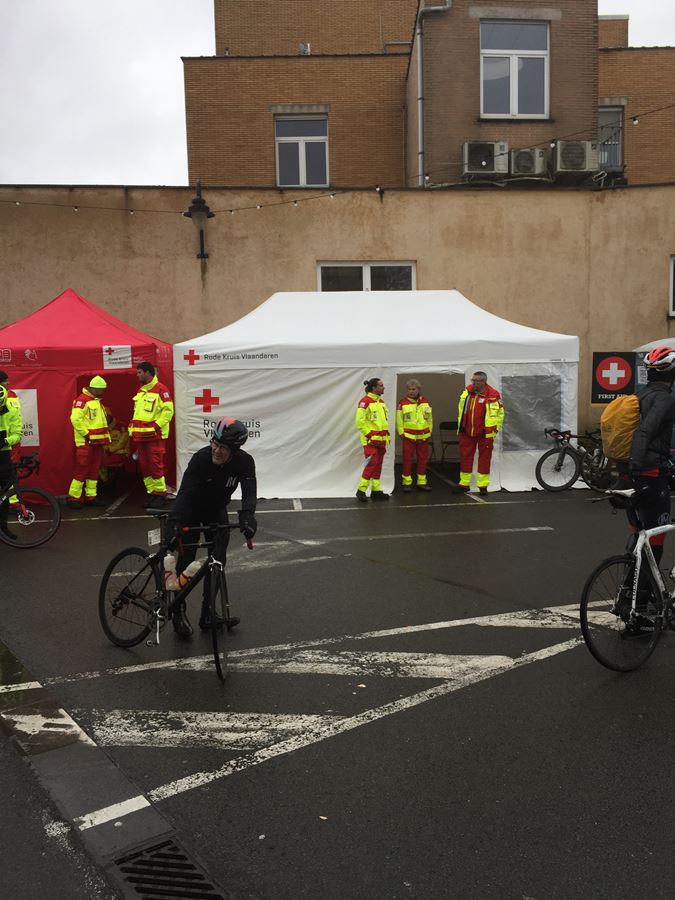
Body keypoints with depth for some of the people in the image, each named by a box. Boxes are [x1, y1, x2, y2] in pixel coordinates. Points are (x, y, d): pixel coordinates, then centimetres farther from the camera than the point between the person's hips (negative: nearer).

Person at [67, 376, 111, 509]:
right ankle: (73, 498, -1)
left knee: (94, 470, 10)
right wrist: (86, 434, -17)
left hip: (97, 441, 9)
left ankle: (91, 497, 17)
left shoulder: (97, 401, 18)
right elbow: (75, 419, -21)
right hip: (86, 442, -9)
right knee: (82, 469, -8)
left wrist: (105, 436, 16)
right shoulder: (82, 399, -11)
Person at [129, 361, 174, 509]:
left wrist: (157, 425, -18)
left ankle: (160, 494, 1)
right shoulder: (140, 390, 17)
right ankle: (151, 494, 18)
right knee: (144, 466, 10)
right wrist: (133, 430, 16)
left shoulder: (161, 389, -10)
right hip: (140, 436, 8)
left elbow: (168, 410, -14)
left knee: (155, 465, -8)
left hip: (154, 435, -8)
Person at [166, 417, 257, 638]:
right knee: (186, 559, -6)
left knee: (218, 560, -2)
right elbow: (185, 491, -40)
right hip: (192, 510, -3)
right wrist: (173, 523, -52)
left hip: (217, 510, 3)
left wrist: (247, 516, -56)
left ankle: (208, 614, 9)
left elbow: (249, 492, -36)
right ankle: (179, 611, 10)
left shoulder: (245, 462, -25)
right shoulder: (201, 458, -32)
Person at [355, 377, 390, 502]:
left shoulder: (381, 402, 14)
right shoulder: (365, 401, -13)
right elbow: (360, 422, -16)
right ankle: (361, 490, -3)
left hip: (381, 440, 8)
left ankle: (376, 490, 18)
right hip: (371, 440, -8)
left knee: (378, 465, 10)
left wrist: (387, 434, 14)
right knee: (371, 464, -12)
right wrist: (369, 435, -16)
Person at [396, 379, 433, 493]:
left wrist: (430, 432, 11)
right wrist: (401, 434, -4)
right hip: (408, 436, -3)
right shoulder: (402, 403, -3)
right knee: (407, 460, -1)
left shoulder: (425, 402, 6)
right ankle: (407, 483, 7)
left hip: (423, 436, 3)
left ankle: (422, 482, 18)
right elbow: (399, 420, 0)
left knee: (423, 460, 8)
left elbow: (429, 419, 13)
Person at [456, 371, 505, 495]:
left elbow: (500, 414, -4)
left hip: (484, 433, -4)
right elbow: (461, 410, 15)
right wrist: (460, 426, 15)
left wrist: (494, 430, -4)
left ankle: (483, 486, 13)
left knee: (484, 458, 4)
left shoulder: (493, 396, -12)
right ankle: (464, 484, 20)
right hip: (466, 432, 4)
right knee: (465, 457, 9)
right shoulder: (467, 391, 3)